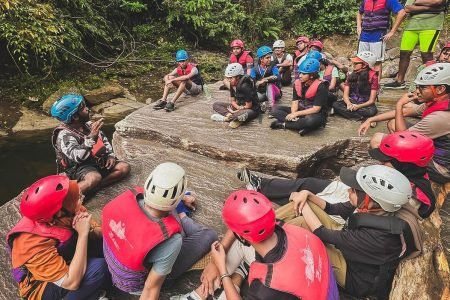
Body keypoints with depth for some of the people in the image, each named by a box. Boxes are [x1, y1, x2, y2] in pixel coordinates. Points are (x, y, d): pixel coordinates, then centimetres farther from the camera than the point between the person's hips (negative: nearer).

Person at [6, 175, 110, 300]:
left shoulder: (70, 211, -19)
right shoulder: (34, 243, -34)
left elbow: (99, 232, -7)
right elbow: (72, 283, -37)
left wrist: (90, 231, -31)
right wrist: (83, 234, -38)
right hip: (45, 288, -6)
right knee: (99, 267, -31)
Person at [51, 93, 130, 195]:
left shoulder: (88, 124, 7)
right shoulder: (64, 135, -16)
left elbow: (104, 140, 19)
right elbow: (77, 157, -30)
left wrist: (111, 155, 3)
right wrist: (91, 137, -38)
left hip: (98, 161, 9)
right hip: (79, 167, -8)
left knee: (124, 167, -8)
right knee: (95, 178, -39)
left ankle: (91, 188, -18)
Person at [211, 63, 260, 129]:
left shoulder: (245, 86, -23)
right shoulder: (232, 85, -2)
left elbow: (248, 106, -20)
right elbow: (232, 100, 4)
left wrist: (235, 111, -15)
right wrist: (238, 107, -18)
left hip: (252, 109, -8)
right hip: (238, 106, 8)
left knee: (243, 114, -46)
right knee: (216, 105, -3)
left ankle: (226, 118, -24)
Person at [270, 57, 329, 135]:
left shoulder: (320, 87, -18)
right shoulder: (297, 83, -2)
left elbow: (316, 109, -21)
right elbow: (295, 101, -3)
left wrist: (296, 114, -24)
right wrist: (293, 114, -24)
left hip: (314, 115, -5)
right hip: (300, 111, 6)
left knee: (311, 120, -42)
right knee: (275, 110, -8)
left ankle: (284, 124, -22)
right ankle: (300, 123, -24)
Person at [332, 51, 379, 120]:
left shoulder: (372, 77, -7)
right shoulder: (351, 76, 3)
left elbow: (371, 100, -11)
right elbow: (345, 95, -3)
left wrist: (358, 106, -29)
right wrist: (349, 104, -26)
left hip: (364, 105, -3)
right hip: (351, 102, 4)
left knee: (372, 110, -37)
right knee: (335, 104, -27)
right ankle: (363, 117, -31)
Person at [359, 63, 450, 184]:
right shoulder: (437, 102, -2)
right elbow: (405, 112, 8)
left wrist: (399, 105, -14)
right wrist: (371, 119, 4)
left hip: (438, 168, -9)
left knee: (378, 139, -16)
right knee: (392, 123, 11)